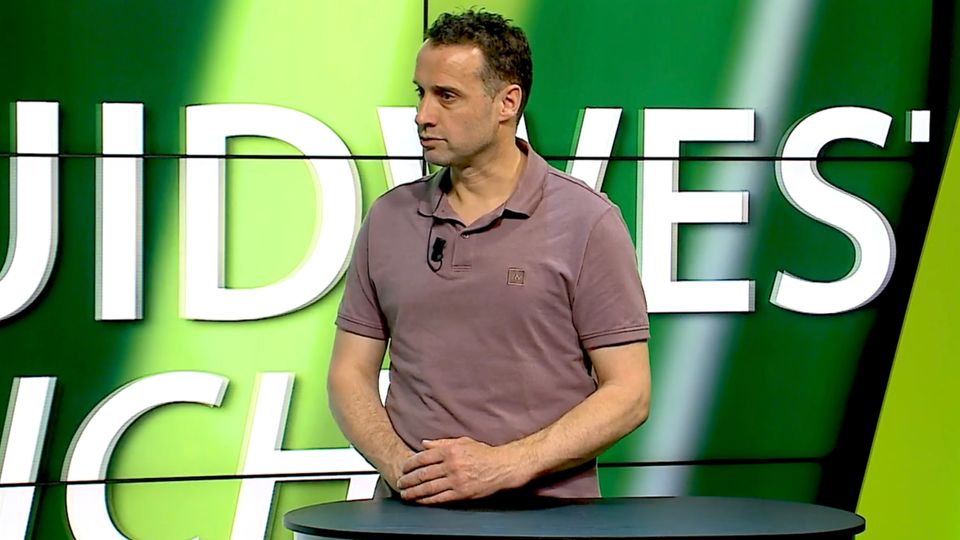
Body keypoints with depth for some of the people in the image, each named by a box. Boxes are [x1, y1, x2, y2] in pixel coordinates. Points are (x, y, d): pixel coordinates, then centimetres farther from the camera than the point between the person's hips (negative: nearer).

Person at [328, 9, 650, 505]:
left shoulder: (588, 222, 2)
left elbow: (628, 394, -1)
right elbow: (350, 374, 15)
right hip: (414, 513, 3)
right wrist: (397, 463, -4)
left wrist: (505, 465, -11)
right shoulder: (389, 219, 13)